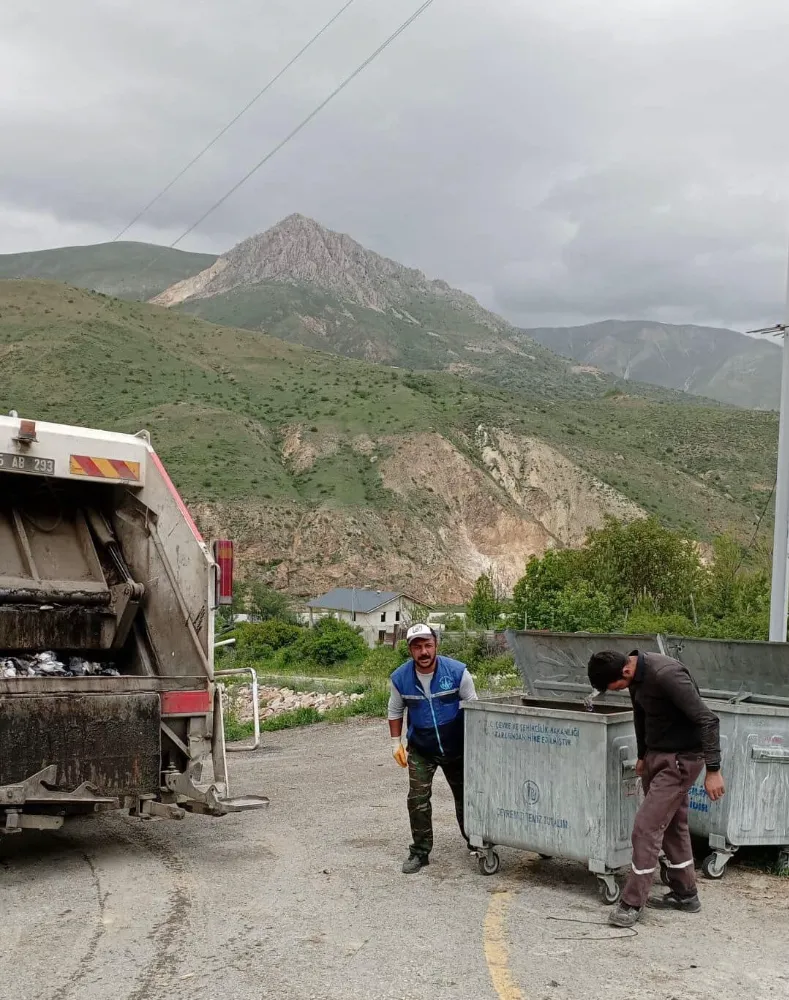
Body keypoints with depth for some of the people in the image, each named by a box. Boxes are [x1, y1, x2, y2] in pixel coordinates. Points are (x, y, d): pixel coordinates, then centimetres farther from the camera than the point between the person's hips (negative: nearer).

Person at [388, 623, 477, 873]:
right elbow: (395, 711, 4)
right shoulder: (400, 678, -13)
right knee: (417, 800, -6)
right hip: (420, 749, 1)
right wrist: (396, 743, -2)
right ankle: (420, 851, 8)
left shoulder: (457, 671, -17)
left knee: (465, 796, 12)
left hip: (457, 747, 0)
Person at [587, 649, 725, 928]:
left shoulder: (666, 675, -30)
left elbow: (707, 720, -28)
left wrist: (713, 770, -27)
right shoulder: (637, 675, -1)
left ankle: (633, 903, -1)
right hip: (657, 755, 9)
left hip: (680, 759, -9)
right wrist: (642, 755, 25)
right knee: (672, 825, 17)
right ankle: (685, 894, 31)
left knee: (647, 826, -9)